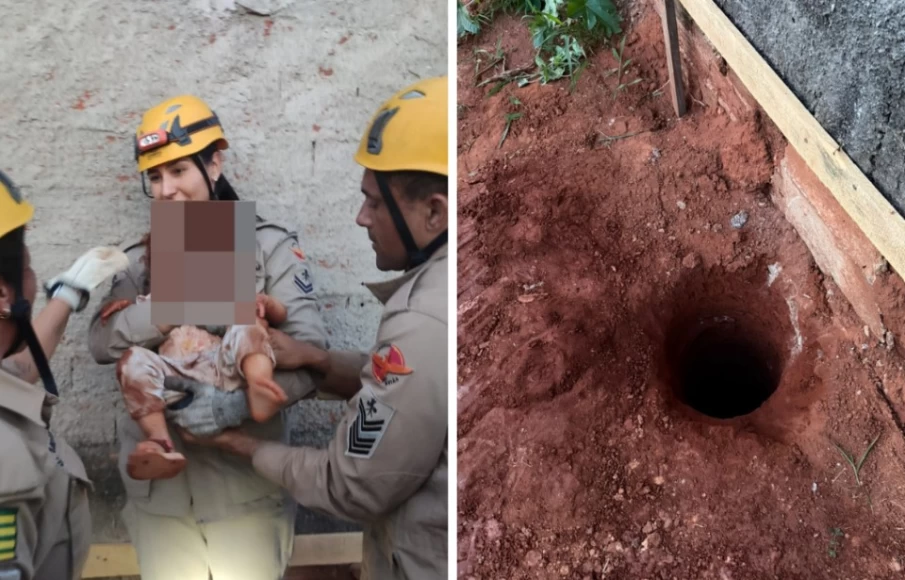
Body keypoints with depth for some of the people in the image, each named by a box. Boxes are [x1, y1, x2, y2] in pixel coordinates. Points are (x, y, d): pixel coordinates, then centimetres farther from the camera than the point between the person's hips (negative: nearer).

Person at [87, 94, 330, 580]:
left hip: (245, 478, -3)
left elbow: (310, 353, -13)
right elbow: (101, 342, -6)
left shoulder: (269, 246, -6)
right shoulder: (142, 259, 8)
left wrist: (241, 404, -27)